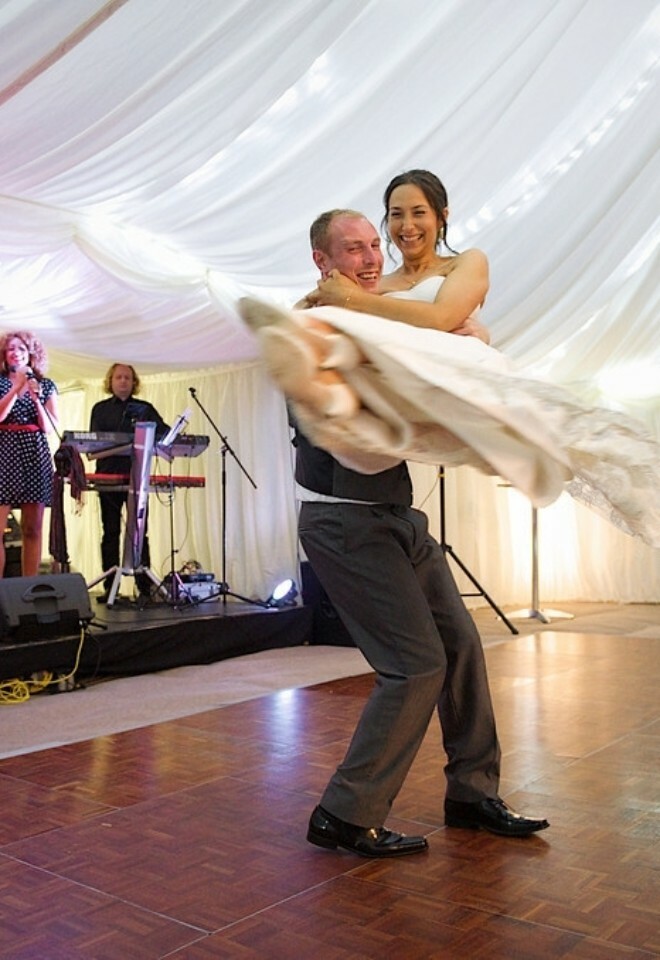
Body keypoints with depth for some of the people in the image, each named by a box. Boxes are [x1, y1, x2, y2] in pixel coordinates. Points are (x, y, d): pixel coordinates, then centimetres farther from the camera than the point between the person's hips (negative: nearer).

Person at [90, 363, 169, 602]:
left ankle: (144, 586, -1)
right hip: (109, 475, 1)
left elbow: (163, 431, 3)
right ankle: (110, 587, 6)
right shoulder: (100, 409, 13)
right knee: (110, 532, 2)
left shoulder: (144, 408, 12)